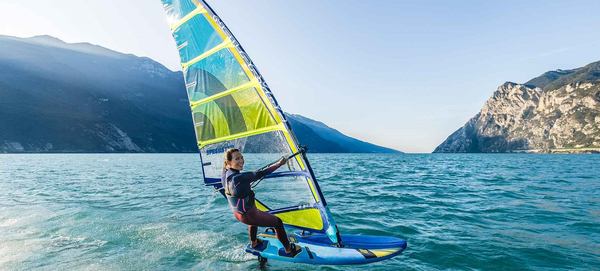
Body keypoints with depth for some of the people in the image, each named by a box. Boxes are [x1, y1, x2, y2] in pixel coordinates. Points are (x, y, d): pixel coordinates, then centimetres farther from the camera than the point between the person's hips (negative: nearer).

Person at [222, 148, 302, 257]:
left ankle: (254, 243, 58)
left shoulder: (225, 174, -9)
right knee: (278, 222, 10)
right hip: (248, 215, -9)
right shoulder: (237, 178, -35)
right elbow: (259, 174, -35)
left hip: (237, 213, 9)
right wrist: (279, 163, -28)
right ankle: (289, 250, 27)